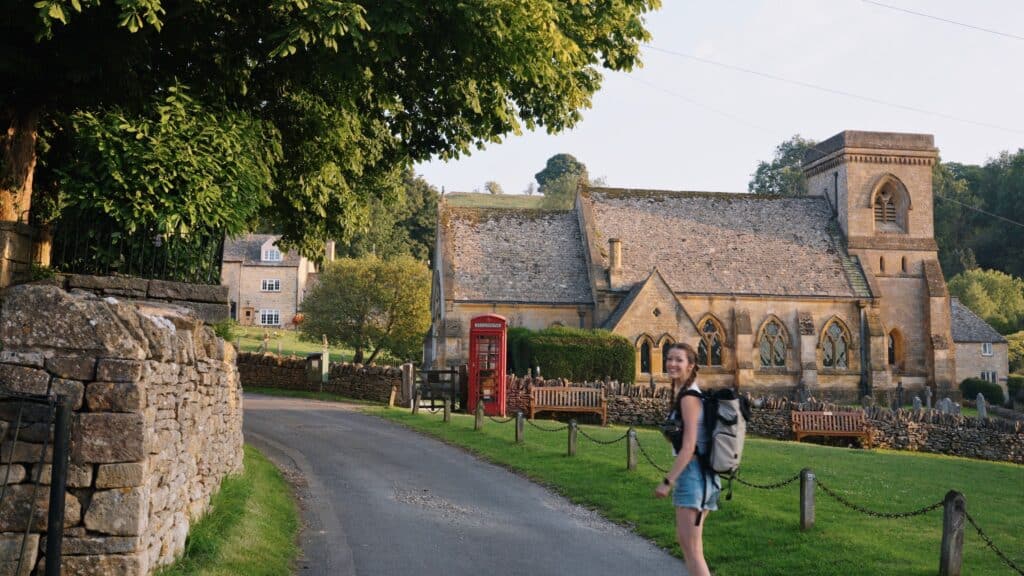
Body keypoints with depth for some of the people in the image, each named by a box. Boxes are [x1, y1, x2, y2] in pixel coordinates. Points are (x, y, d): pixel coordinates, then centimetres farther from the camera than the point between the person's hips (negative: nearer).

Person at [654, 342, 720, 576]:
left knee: (692, 548, -7)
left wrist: (667, 481, -20)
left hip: (692, 472, -10)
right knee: (683, 538, 19)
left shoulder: (688, 397, -15)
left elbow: (689, 447, -21)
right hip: (698, 472, 10)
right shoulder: (681, 393, 13)